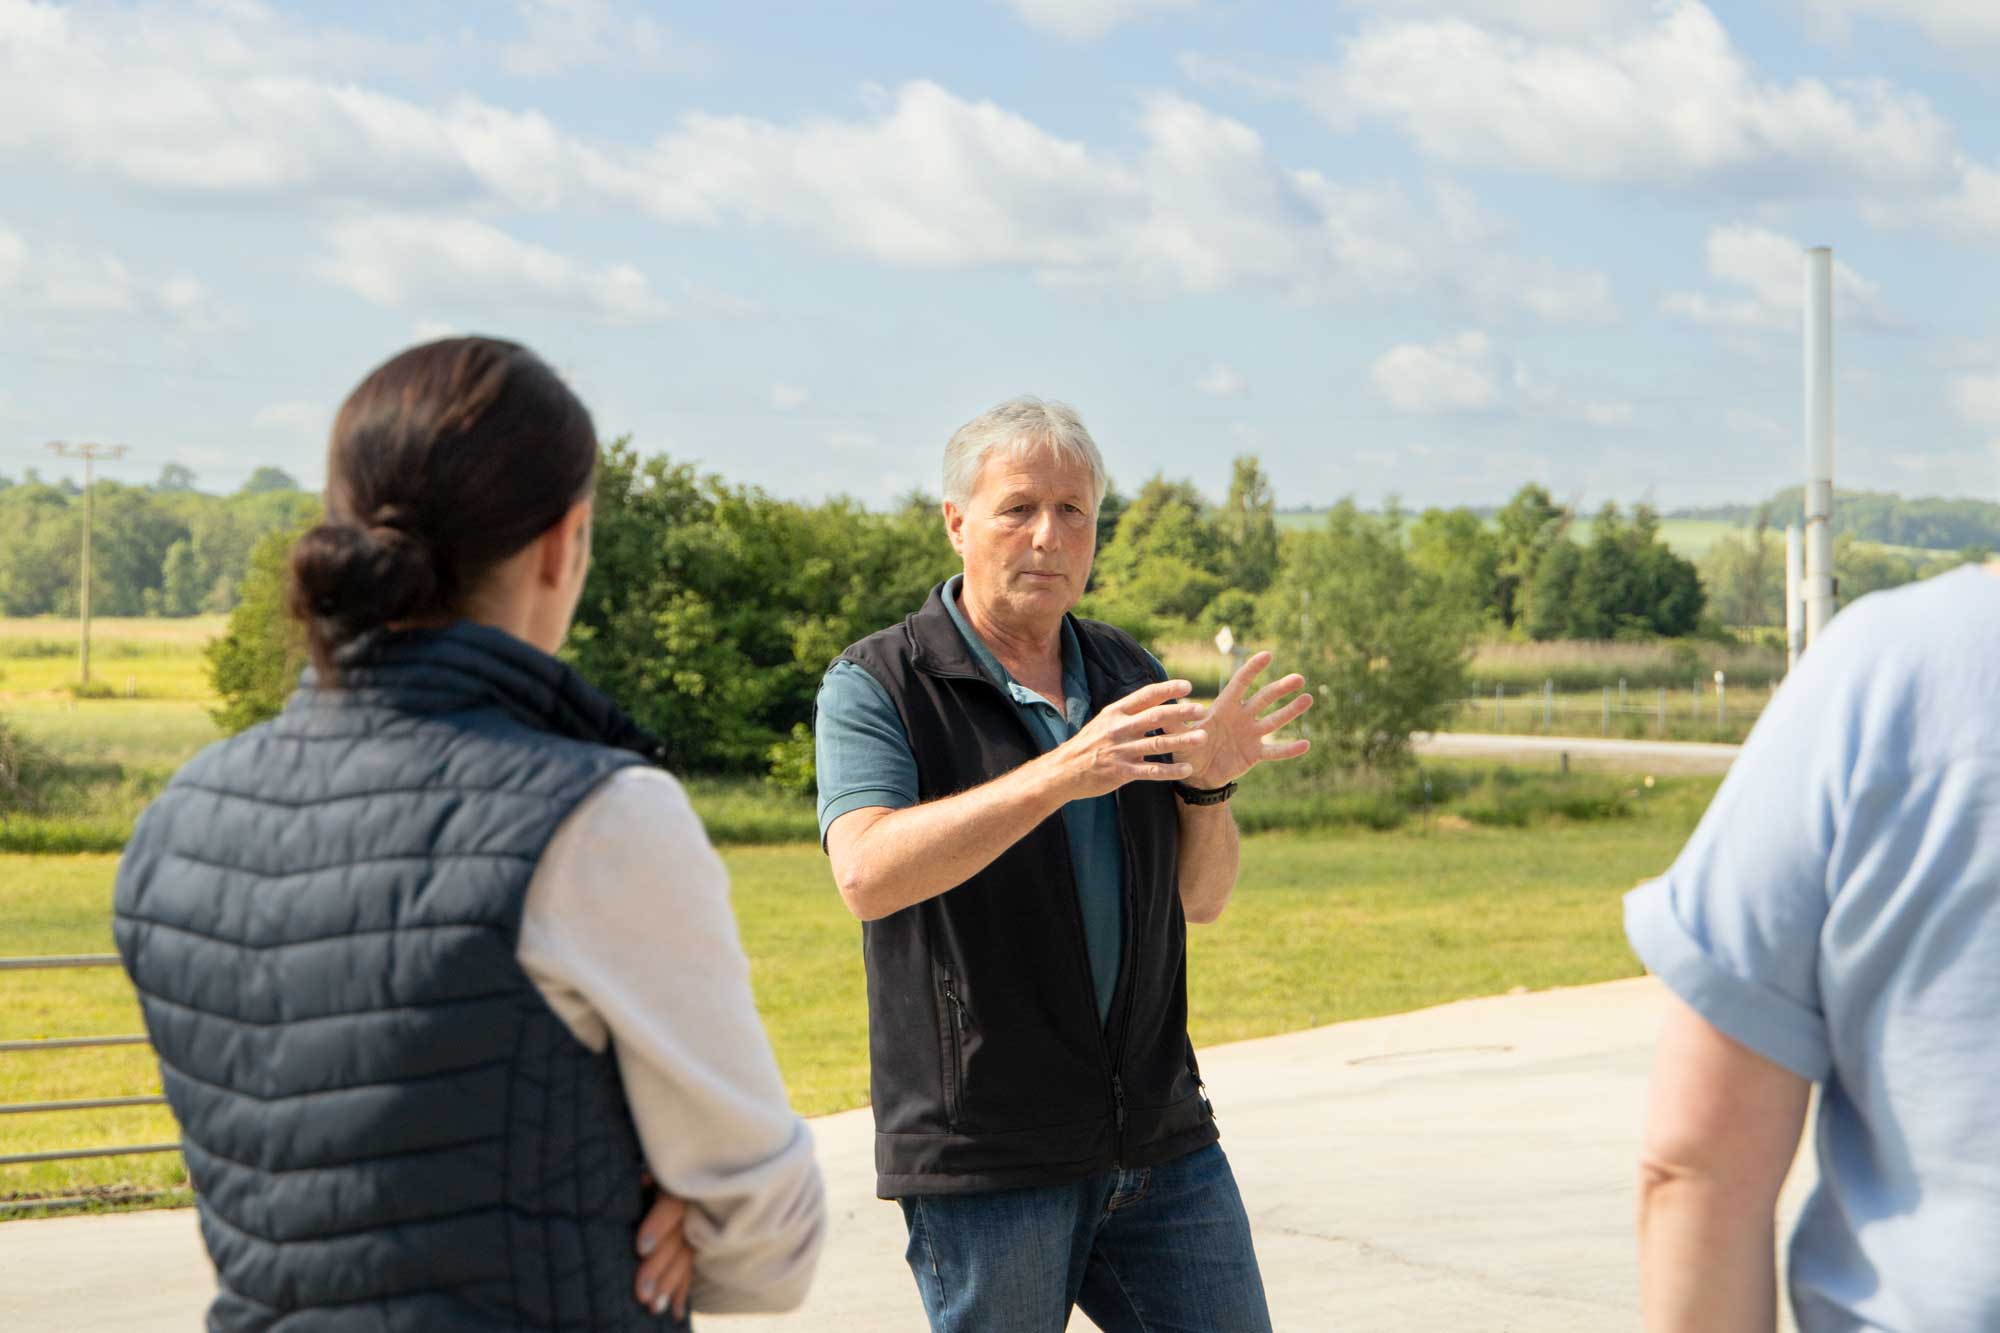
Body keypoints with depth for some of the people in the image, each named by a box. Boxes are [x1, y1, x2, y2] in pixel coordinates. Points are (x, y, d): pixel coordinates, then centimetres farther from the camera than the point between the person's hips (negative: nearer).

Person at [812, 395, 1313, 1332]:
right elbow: (868, 876, -23)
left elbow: (1201, 899, 13)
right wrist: (1057, 775, -32)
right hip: (981, 1149, -5)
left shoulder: (1127, 676, 12)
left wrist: (1209, 784, -7)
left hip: (1160, 1140, 5)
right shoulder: (875, 686, -5)